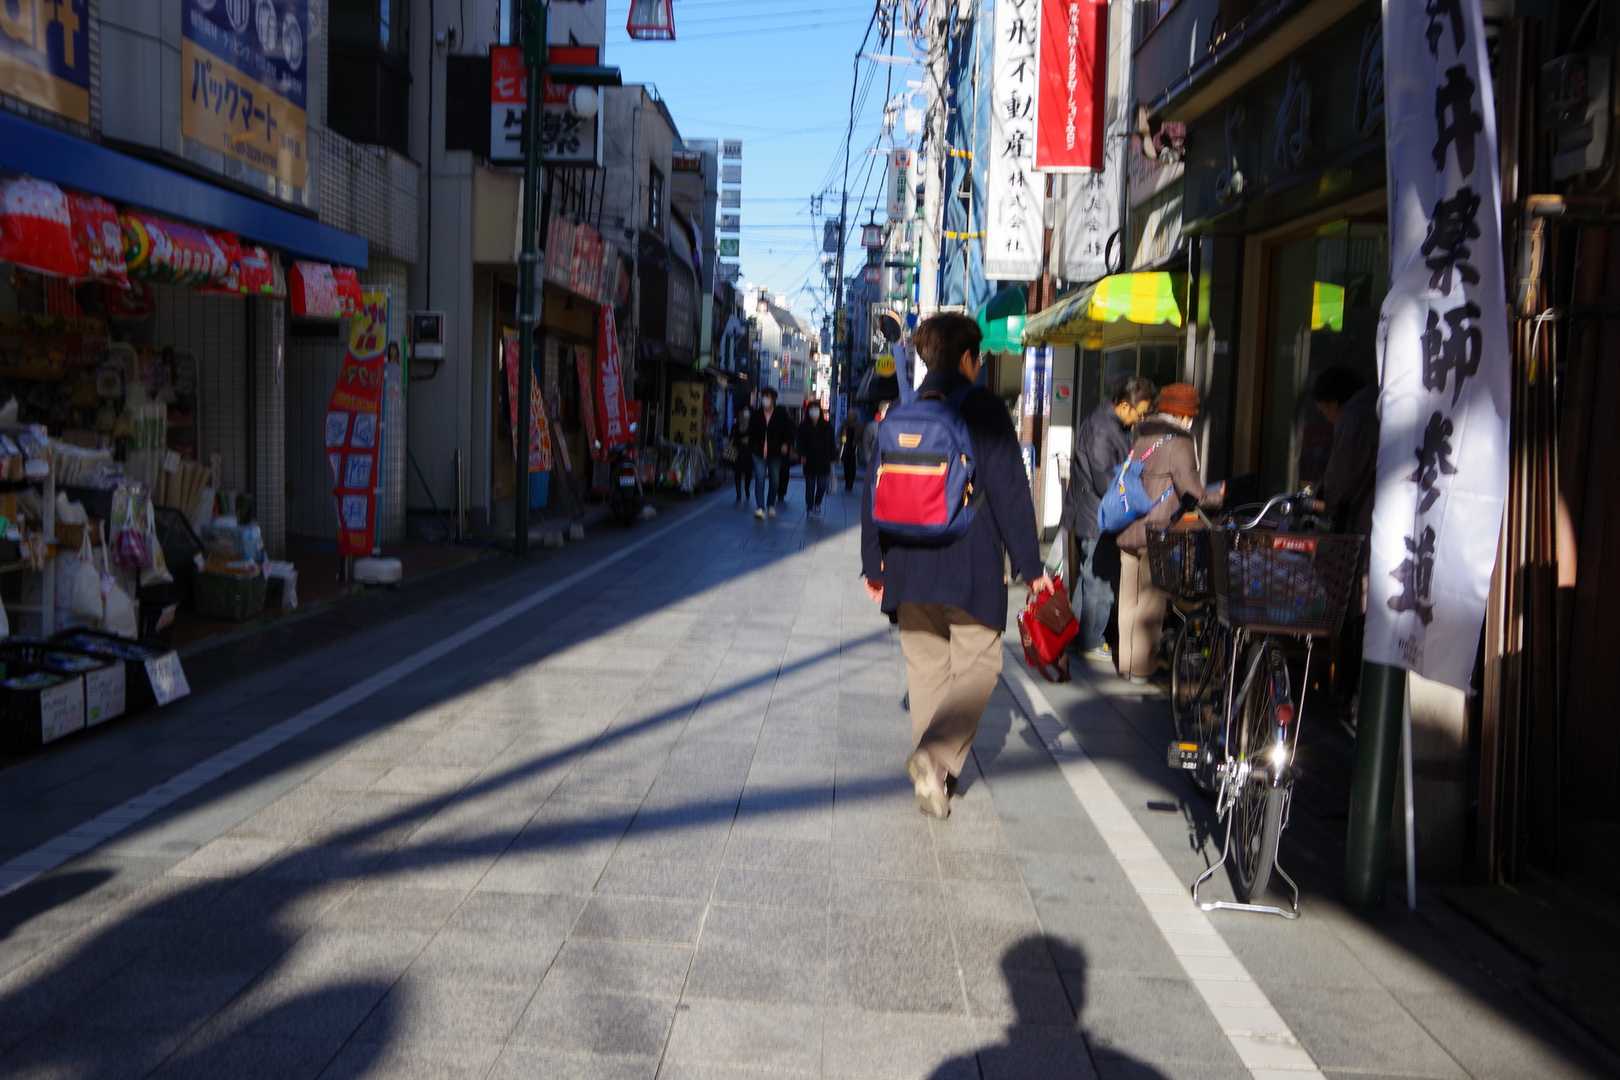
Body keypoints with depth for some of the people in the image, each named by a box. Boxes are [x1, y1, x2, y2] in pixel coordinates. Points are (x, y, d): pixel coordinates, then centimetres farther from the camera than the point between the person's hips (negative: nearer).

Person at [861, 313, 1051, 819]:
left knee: (926, 668, 13)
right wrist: (1030, 565, -4)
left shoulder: (900, 414, 9)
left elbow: (874, 492, 11)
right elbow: (1010, 491, -8)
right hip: (973, 568, -4)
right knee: (977, 664, 4)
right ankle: (937, 754, -15)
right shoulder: (983, 408, -4)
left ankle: (932, 775, 16)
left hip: (909, 568, 5)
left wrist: (873, 563, 19)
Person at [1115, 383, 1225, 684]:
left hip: (1129, 531, 7)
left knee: (1130, 599, 13)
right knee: (1151, 601, 0)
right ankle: (1141, 667, 3)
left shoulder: (1140, 439, 12)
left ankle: (1128, 662, 23)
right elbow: (1191, 489, -13)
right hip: (1158, 533, -7)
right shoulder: (1178, 443, -10)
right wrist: (1217, 495, 7)